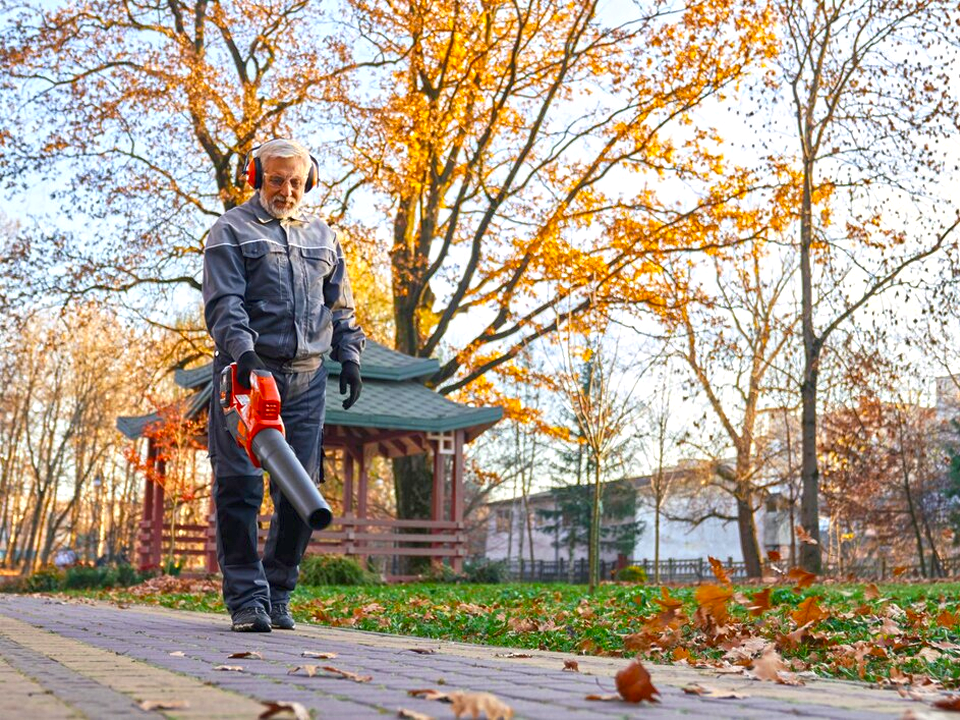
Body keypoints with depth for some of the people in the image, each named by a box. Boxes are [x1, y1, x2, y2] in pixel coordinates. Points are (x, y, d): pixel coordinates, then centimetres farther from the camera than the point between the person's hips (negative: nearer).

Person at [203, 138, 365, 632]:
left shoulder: (322, 238, 21)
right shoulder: (232, 231, 5)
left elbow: (340, 308, 25)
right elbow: (223, 302, -8)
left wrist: (349, 357, 12)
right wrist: (244, 352, -23)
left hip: (306, 378, 4)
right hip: (249, 372, -4)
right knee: (240, 485, -9)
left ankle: (278, 594, 13)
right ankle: (246, 597, -2)